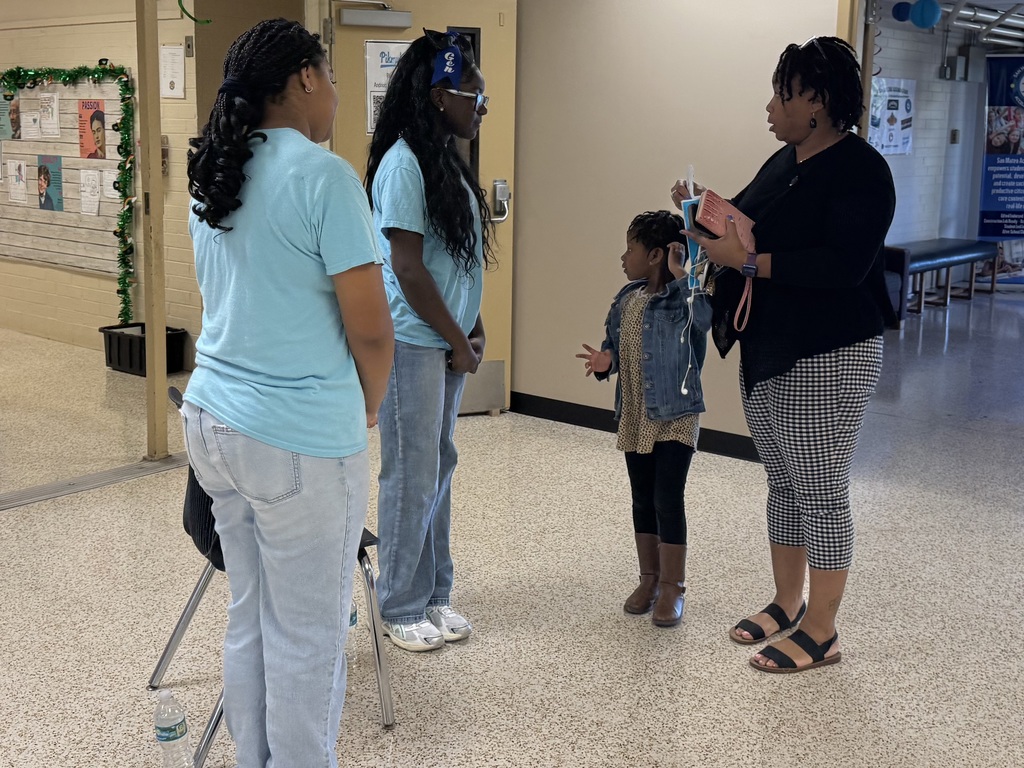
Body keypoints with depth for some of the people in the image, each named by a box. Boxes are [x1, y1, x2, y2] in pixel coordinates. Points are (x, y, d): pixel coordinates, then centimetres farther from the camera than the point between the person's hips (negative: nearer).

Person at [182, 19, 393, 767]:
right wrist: (365, 416, 3)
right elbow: (371, 332, -16)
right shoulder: (322, 174, -15)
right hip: (300, 441, -8)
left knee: (249, 620, 17)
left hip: (214, 418, 8)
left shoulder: (213, 174, 9)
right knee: (308, 639, 5)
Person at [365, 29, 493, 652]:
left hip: (448, 341, 9)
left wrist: (473, 329, 6)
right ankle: (402, 609, 16)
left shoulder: (448, 160, 11)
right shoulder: (404, 163, -16)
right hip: (413, 343, -8)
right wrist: (458, 341, -11)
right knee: (413, 475, 1)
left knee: (440, 467, 14)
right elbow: (409, 268, -18)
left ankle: (434, 595, 27)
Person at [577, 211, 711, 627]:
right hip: (634, 417, 7)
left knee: (667, 500, -4)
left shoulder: (682, 299, -15)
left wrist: (681, 277, -35)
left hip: (675, 416, -7)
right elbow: (616, 343, 16)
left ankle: (672, 588, 9)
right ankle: (649, 579, 27)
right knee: (642, 499, 14)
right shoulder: (627, 299, 7)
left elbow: (704, 317, -36)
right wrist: (605, 361, -4)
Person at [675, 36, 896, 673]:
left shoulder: (860, 169, -16)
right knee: (783, 483, 17)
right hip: (767, 353, 9)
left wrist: (748, 261, -26)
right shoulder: (783, 162, 10)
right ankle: (787, 604, 32)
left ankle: (821, 633, 13)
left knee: (822, 494, 0)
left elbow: (844, 266, -27)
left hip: (827, 358, -9)